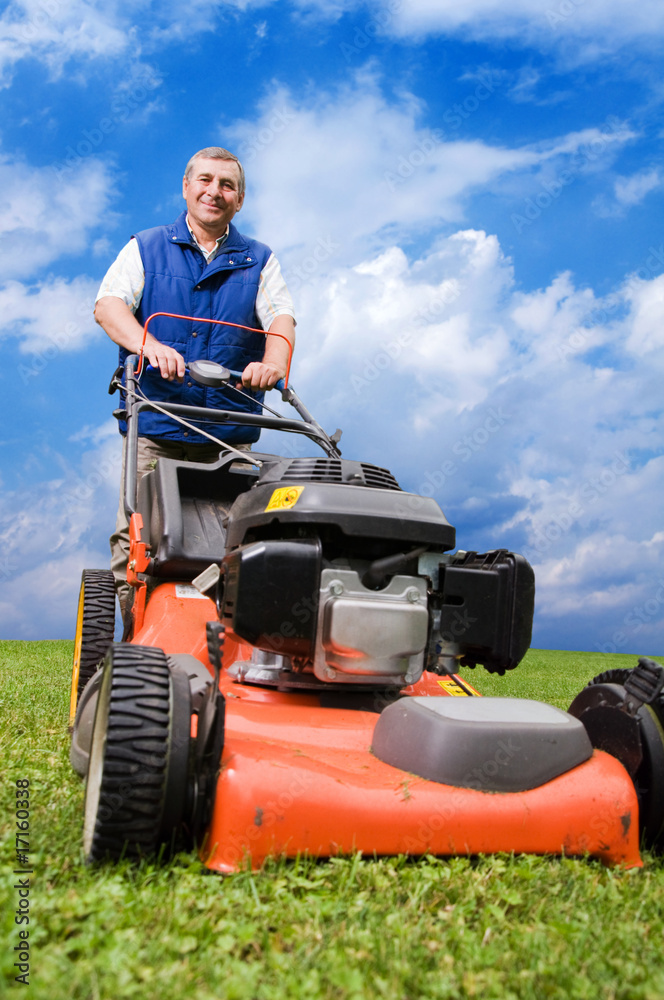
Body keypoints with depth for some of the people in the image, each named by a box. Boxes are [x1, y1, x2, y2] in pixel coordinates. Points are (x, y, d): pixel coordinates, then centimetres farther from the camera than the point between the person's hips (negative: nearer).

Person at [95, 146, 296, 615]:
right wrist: (150, 344, -24)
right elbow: (109, 304, -2)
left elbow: (281, 316, -1)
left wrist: (272, 362, -24)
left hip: (229, 431, 1)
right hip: (154, 422, 0)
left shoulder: (260, 260, 15)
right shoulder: (145, 248, 13)